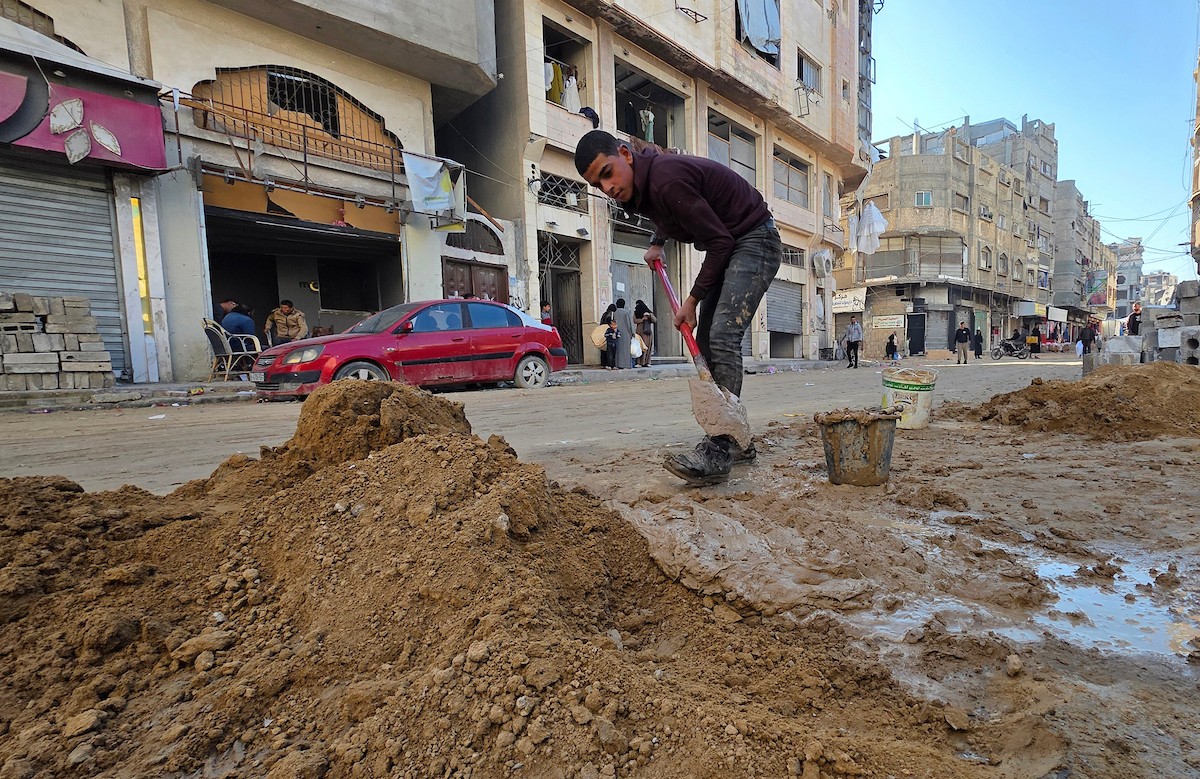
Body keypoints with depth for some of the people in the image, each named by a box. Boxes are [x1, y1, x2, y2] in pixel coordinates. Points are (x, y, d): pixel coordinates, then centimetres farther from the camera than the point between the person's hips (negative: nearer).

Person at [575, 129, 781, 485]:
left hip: (754, 240, -10)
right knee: (706, 342, 4)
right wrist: (657, 242, 20)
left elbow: (719, 242, -23)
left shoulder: (666, 180, -27)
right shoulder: (639, 187, 3)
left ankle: (719, 450, -26)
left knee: (722, 335, -24)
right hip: (727, 248, 10)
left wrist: (693, 300, -17)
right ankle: (735, 439, 10)